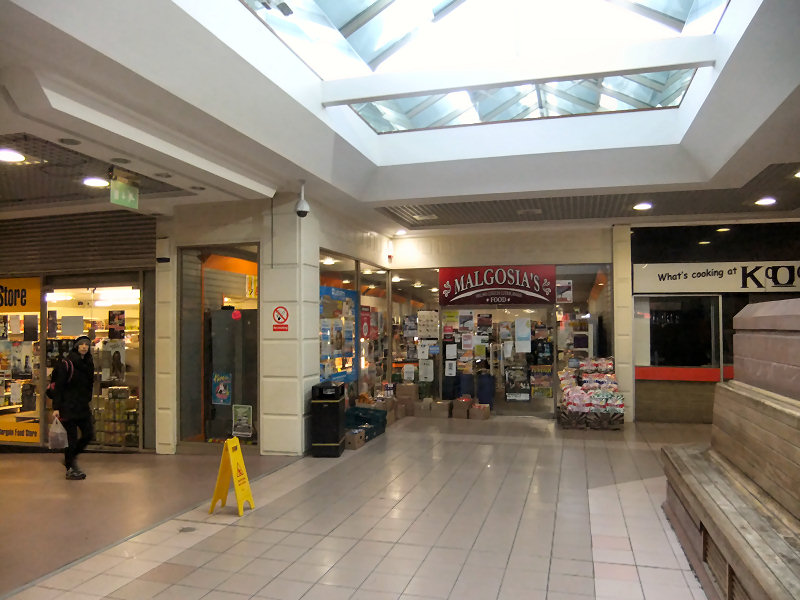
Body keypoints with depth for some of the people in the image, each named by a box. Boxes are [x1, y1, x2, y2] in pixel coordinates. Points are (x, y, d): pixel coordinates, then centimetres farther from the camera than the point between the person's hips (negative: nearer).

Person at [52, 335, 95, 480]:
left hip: (82, 405, 7)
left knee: (89, 434, 6)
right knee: (72, 437, -2)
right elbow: (59, 385, -12)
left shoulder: (89, 363, 10)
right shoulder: (67, 363, -10)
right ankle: (70, 469, 11)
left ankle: (70, 458, 29)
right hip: (68, 404, -7)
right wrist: (56, 407, -15)